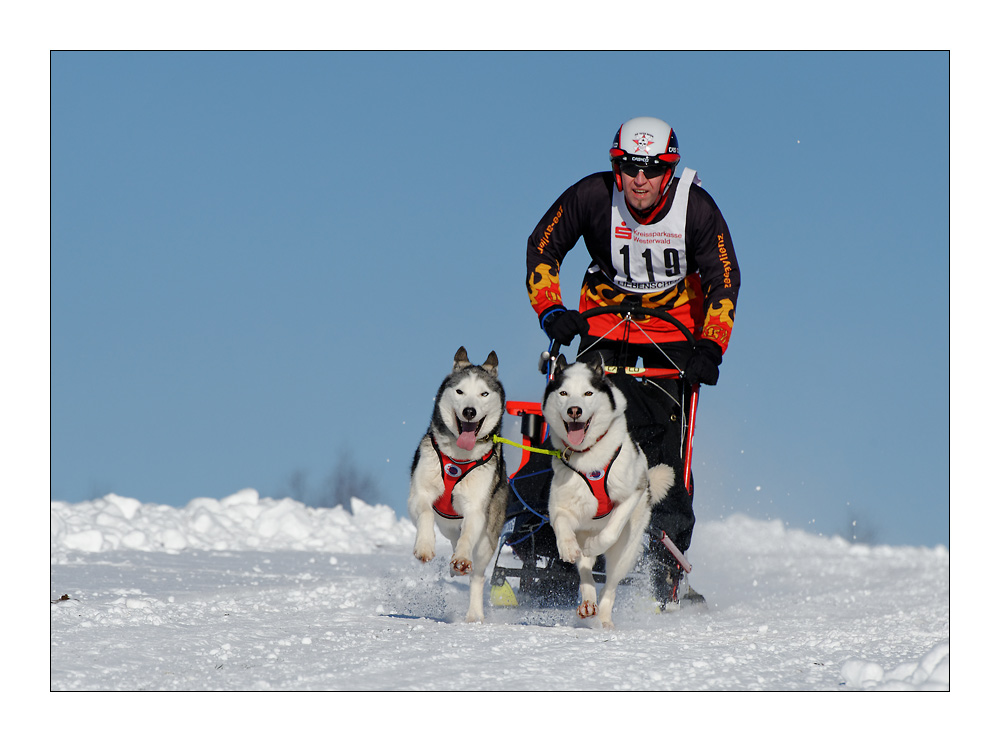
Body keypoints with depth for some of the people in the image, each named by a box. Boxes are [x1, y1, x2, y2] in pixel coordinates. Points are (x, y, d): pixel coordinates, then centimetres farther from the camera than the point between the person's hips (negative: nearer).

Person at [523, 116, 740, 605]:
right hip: (605, 314, 1)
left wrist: (710, 348, -24)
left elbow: (723, 281, -13)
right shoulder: (592, 196, -18)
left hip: (674, 324, -1)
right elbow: (542, 247, -4)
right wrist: (550, 311, -15)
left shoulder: (695, 207, -19)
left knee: (663, 439, -14)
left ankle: (666, 562, -11)